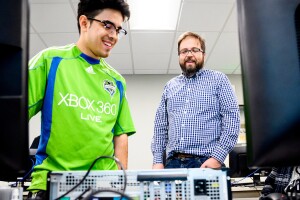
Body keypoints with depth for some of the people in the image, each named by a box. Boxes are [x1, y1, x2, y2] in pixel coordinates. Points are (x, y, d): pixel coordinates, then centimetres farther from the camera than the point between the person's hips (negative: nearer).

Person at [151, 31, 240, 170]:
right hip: (173, 163, 3)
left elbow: (232, 118, -4)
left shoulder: (218, 80, 5)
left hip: (206, 163, -3)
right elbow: (160, 125, 14)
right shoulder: (170, 86, 15)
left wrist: (218, 157, -14)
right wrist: (157, 160, 4)